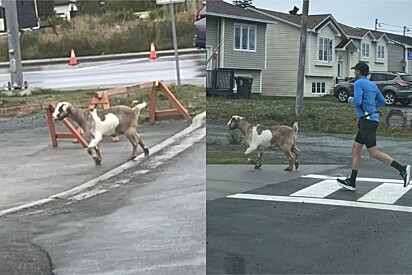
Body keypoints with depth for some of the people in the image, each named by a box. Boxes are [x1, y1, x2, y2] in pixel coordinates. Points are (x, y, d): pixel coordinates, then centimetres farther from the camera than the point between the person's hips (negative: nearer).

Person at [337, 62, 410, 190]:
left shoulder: (359, 83, -9)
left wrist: (350, 100, 0)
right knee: (355, 149, 11)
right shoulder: (373, 85, 16)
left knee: (373, 153, -9)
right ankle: (351, 181, 12)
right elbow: (382, 102, 20)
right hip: (369, 120, 9)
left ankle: (402, 169, -12)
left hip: (367, 121, -9)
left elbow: (357, 101, -21)